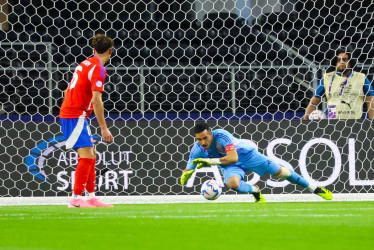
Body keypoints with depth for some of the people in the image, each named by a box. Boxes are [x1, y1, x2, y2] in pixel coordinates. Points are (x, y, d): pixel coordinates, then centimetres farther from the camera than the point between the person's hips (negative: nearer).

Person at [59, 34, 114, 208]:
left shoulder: (86, 64, 14)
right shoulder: (98, 69, -13)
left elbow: (68, 91, 21)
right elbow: (96, 100, -20)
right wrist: (104, 128, -19)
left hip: (68, 113, 9)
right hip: (76, 116, -9)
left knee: (90, 156, 13)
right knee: (87, 156, -12)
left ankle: (91, 197, 15)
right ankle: (76, 199, -14)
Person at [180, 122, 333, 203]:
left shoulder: (220, 135, -33)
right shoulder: (197, 150, -17)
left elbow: (233, 157, -38)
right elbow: (187, 170, -3)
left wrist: (211, 161, -43)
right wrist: (186, 174, -27)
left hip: (245, 154, -3)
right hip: (229, 165, 3)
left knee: (279, 172, -5)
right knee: (232, 183, -33)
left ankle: (314, 189, 13)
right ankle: (255, 191, 1)